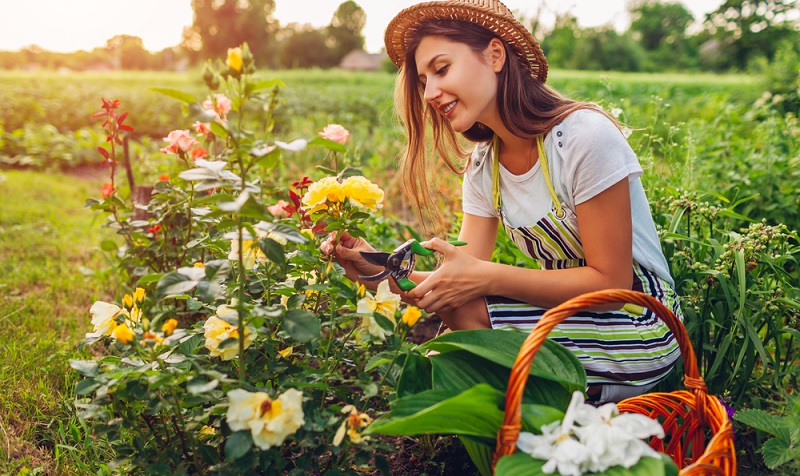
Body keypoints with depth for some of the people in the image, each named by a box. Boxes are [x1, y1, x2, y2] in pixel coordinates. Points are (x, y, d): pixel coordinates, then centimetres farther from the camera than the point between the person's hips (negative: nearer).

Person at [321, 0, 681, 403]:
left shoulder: (585, 136, -21)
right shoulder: (483, 166, 1)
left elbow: (611, 281, -21)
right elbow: (464, 278, -7)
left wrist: (486, 277, -30)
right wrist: (380, 267, -24)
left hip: (638, 326, -6)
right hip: (570, 316, 7)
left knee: (465, 312, -22)